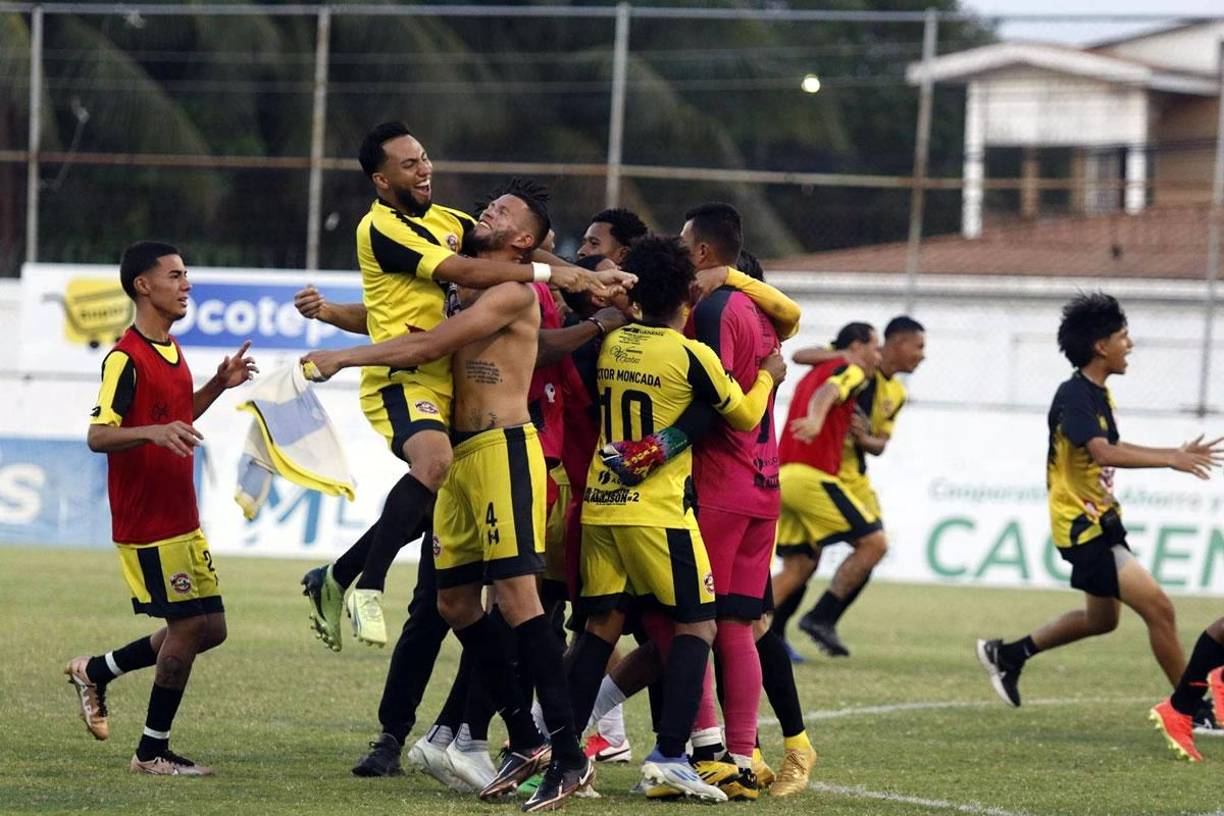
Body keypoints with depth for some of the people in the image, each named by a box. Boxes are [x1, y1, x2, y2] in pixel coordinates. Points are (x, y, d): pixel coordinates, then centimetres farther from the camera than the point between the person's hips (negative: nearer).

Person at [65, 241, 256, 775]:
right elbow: (98, 435, -22)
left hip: (182, 520, 9)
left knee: (208, 628, 10)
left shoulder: (171, 352, 13)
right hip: (148, 524, -9)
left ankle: (96, 672, 24)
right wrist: (153, 432, -37)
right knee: (190, 625, -7)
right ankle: (153, 752, 5)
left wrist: (218, 386, 16)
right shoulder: (126, 359, -15)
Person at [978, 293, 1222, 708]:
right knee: (1158, 608, -15)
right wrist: (1171, 459, -39)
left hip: (1100, 521, 11)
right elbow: (1102, 452, -34)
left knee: (1100, 619, 25)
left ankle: (1008, 654, 36)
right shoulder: (1074, 396, -20)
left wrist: (1176, 455, 17)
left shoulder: (1098, 394, 11)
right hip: (1083, 528, -11)